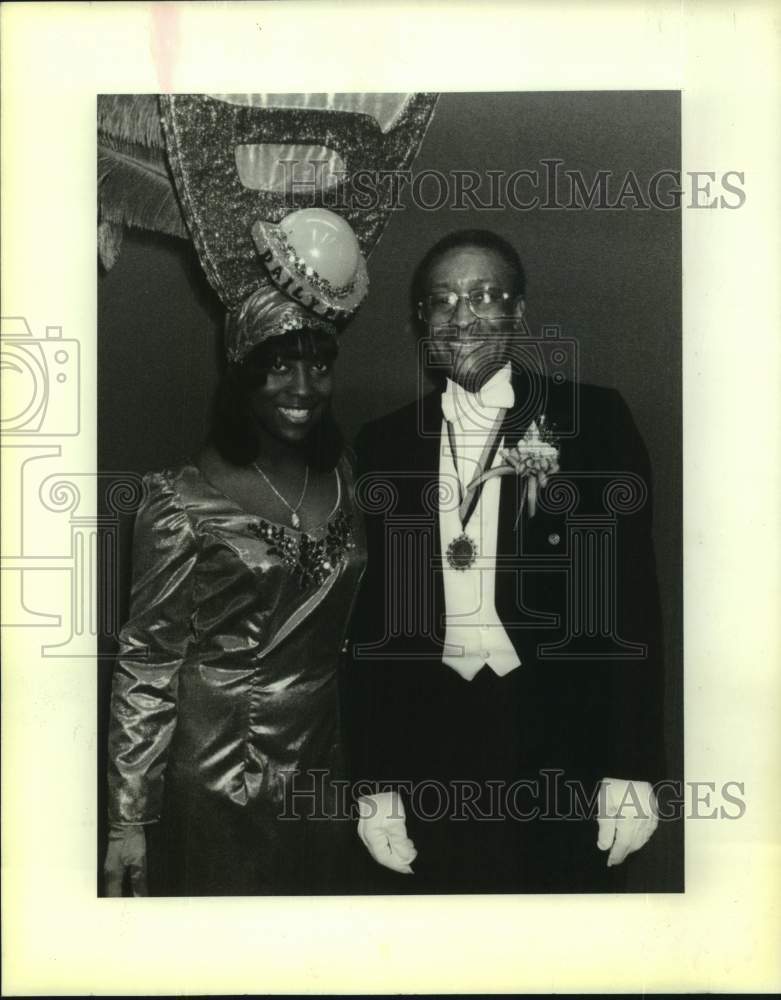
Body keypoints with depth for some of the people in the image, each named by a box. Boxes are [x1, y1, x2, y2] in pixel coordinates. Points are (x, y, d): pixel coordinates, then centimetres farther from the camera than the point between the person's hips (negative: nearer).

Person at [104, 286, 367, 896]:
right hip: (215, 780, -4)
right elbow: (148, 660, -10)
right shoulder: (186, 500, -12)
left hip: (321, 770, 5)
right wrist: (129, 817, -11)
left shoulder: (343, 479, 2)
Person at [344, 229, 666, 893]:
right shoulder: (385, 446, 6)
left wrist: (632, 769, -6)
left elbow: (632, 595, -2)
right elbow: (371, 621, 6)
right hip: (428, 752, 2)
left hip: (565, 742, -1)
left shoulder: (594, 420, 0)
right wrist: (373, 785, 2)